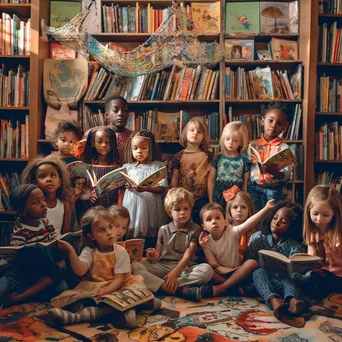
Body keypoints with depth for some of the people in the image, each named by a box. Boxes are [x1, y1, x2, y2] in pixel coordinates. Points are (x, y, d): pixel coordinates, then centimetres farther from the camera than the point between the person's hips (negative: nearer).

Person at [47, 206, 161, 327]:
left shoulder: (120, 252, -5)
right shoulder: (89, 251, 0)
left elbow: (119, 279, -9)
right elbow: (80, 271, -19)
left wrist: (106, 291, -28)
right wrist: (70, 251, -31)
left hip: (115, 288, -1)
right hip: (94, 289, 1)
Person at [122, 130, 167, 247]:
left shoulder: (158, 167, 1)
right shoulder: (128, 167, 10)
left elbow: (162, 188, -6)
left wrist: (147, 188, -21)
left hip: (150, 209, -2)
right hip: (132, 208, 3)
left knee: (151, 242, 1)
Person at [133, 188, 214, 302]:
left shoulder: (195, 229, 3)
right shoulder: (163, 230, 12)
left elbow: (188, 255, -7)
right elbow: (158, 252, 9)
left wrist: (175, 273, -23)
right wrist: (153, 256, -18)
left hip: (185, 268, -2)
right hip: (163, 267, 2)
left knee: (207, 270, -31)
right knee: (135, 267, -24)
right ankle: (179, 290, -36)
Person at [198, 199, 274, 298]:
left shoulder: (231, 232, -12)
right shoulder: (207, 241, -7)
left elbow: (248, 223, -30)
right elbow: (214, 265, -13)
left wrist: (266, 208, -44)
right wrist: (205, 248, -25)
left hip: (236, 272, 0)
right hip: (220, 275, 0)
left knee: (252, 263, -28)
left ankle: (218, 288, -30)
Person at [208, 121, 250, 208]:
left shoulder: (244, 161, -3)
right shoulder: (217, 159, 1)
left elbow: (246, 184, -1)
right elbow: (211, 181, 3)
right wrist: (210, 201, 2)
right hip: (218, 199, 2)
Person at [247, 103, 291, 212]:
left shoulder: (283, 147, -6)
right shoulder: (253, 144, 2)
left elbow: (286, 175, -13)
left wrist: (275, 172, -33)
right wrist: (250, 161, -13)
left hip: (273, 190, -2)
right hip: (253, 188, 2)